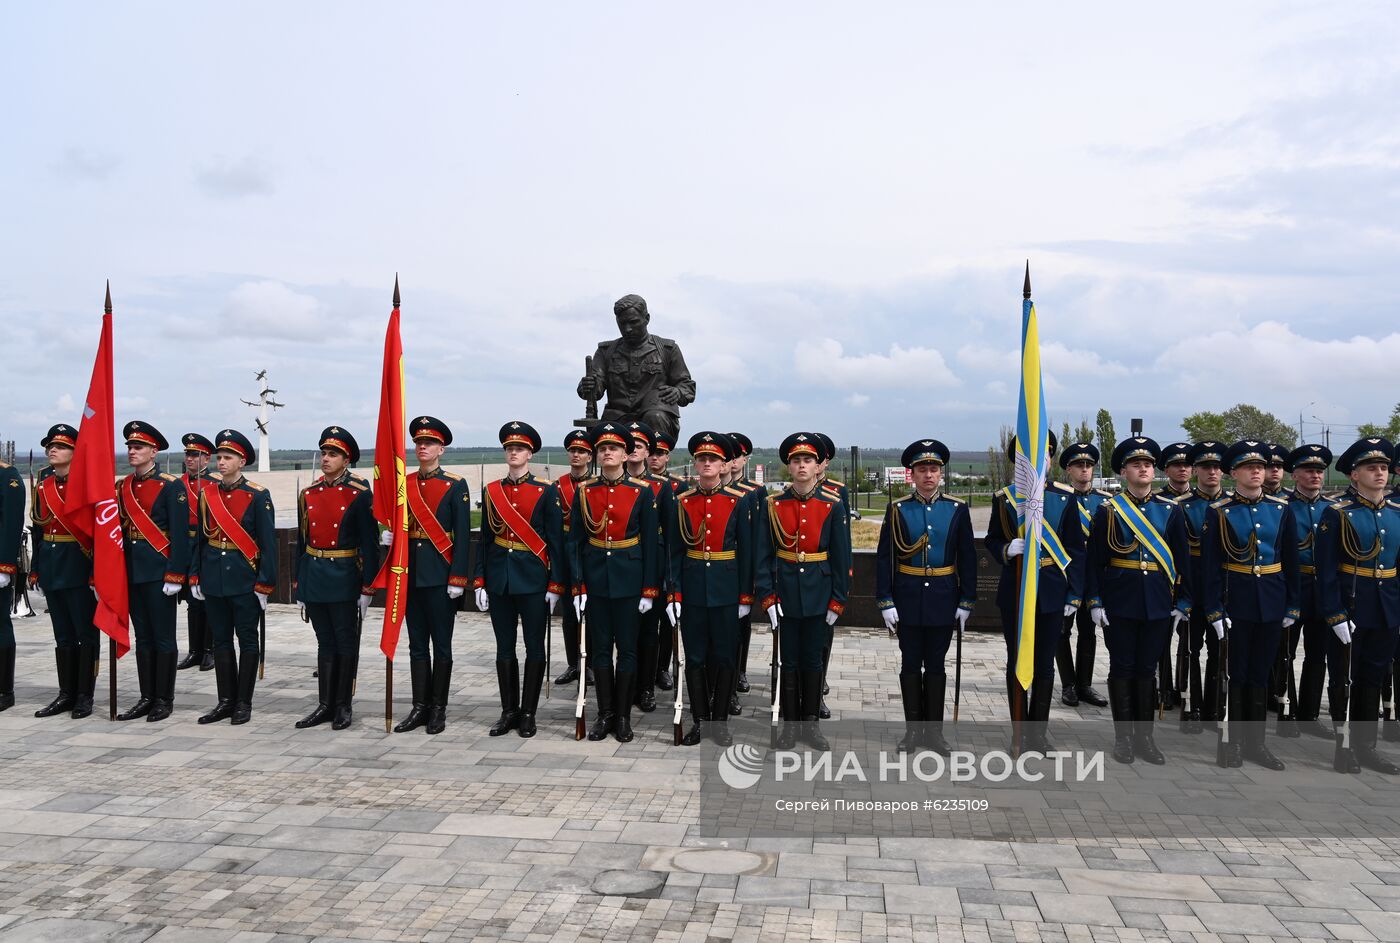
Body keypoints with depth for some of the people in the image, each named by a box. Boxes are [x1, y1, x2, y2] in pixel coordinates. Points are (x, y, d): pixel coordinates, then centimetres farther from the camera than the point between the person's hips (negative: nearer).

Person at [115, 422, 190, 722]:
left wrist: (175, 575, -17)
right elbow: (119, 529, 15)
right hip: (131, 571, 6)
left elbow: (180, 534, -12)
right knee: (142, 637, 11)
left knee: (163, 637, 1)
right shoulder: (123, 487, 12)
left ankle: (164, 700, 9)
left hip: (159, 571, -6)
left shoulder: (171, 486, -8)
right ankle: (146, 698, 18)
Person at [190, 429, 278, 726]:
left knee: (247, 640, 4)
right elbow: (200, 538, 12)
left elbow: (268, 543, -8)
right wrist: (194, 576, 7)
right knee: (221, 640, 10)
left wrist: (265, 584, -11)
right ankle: (226, 701, 18)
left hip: (244, 579, -5)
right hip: (213, 579, 5)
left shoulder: (257, 496, -6)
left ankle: (244, 703, 12)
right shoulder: (207, 495, 8)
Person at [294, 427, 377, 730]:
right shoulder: (309, 494, 7)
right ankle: (325, 705, 19)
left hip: (344, 579, -5)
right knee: (325, 643, 12)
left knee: (346, 643, 5)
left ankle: (343, 706, 15)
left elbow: (369, 544, -8)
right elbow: (301, 541, 11)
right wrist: (298, 586, 10)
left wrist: (367, 589, -11)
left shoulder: (360, 494, -7)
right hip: (314, 577, 5)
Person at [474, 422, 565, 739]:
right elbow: (484, 539, 10)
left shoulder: (546, 491, -3)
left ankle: (528, 714, 13)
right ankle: (508, 712, 19)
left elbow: (555, 540, -3)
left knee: (534, 648, 4)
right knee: (505, 648, 9)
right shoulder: (491, 491, 7)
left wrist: (555, 585, -8)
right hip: (499, 580, 3)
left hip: (534, 579, -3)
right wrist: (479, 581, 4)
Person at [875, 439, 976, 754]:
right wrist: (885, 602, -8)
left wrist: (966, 601, 0)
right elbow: (884, 558, -3)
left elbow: (967, 558, 3)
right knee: (910, 665, 8)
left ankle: (934, 731, 19)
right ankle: (913, 729, 18)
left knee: (936, 666, 9)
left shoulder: (957, 509, 0)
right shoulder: (897, 509, -2)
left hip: (942, 599, 1)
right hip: (907, 598, 0)